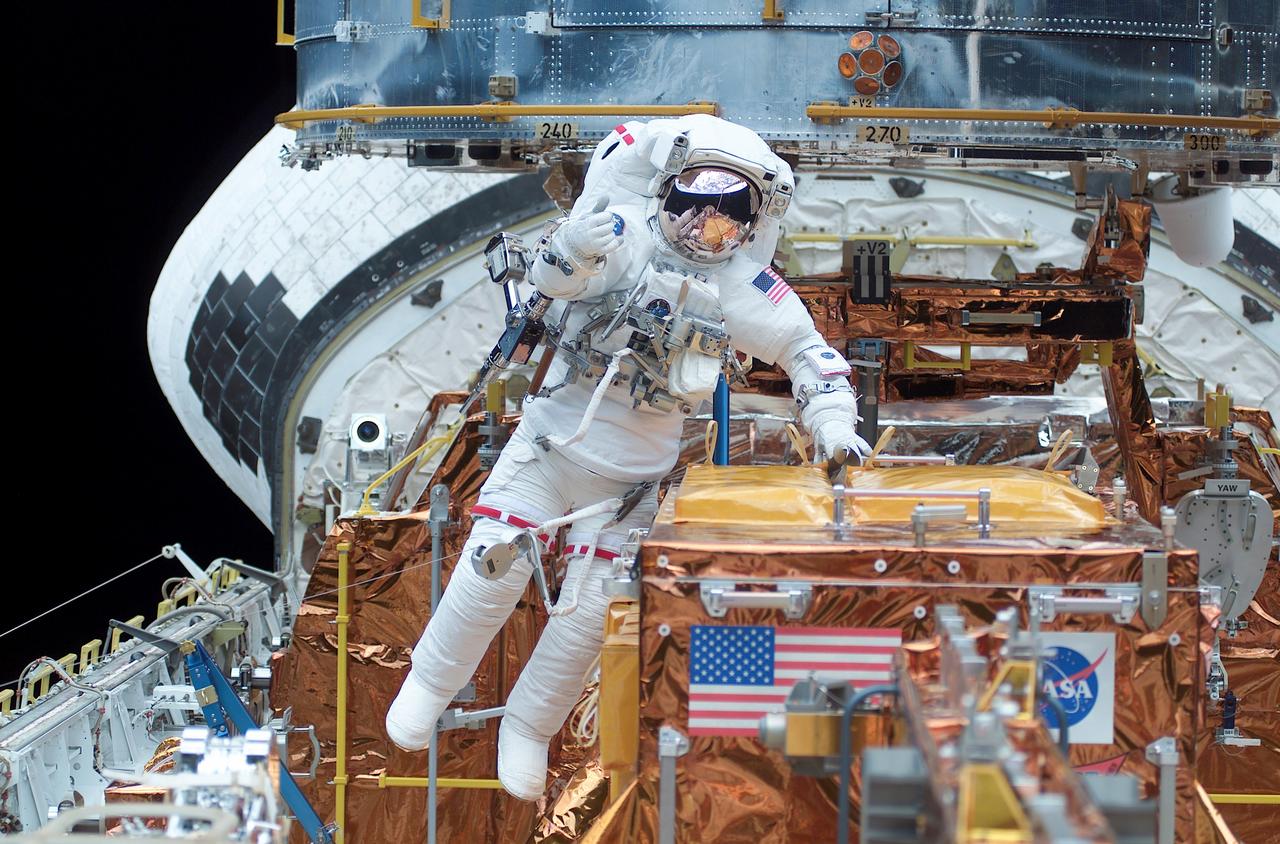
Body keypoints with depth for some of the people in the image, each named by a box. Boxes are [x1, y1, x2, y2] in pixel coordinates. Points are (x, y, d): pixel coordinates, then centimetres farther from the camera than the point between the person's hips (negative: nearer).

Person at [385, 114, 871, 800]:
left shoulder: (745, 287, -7)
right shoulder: (627, 236, -13)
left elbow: (809, 351, 2)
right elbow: (552, 275, -24)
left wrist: (832, 424, -11)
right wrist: (578, 245, -45)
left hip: (631, 473, 2)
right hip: (552, 440, -2)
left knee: (586, 614, 2)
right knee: (491, 575, -7)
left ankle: (528, 729, 23)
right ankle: (429, 685, 17)